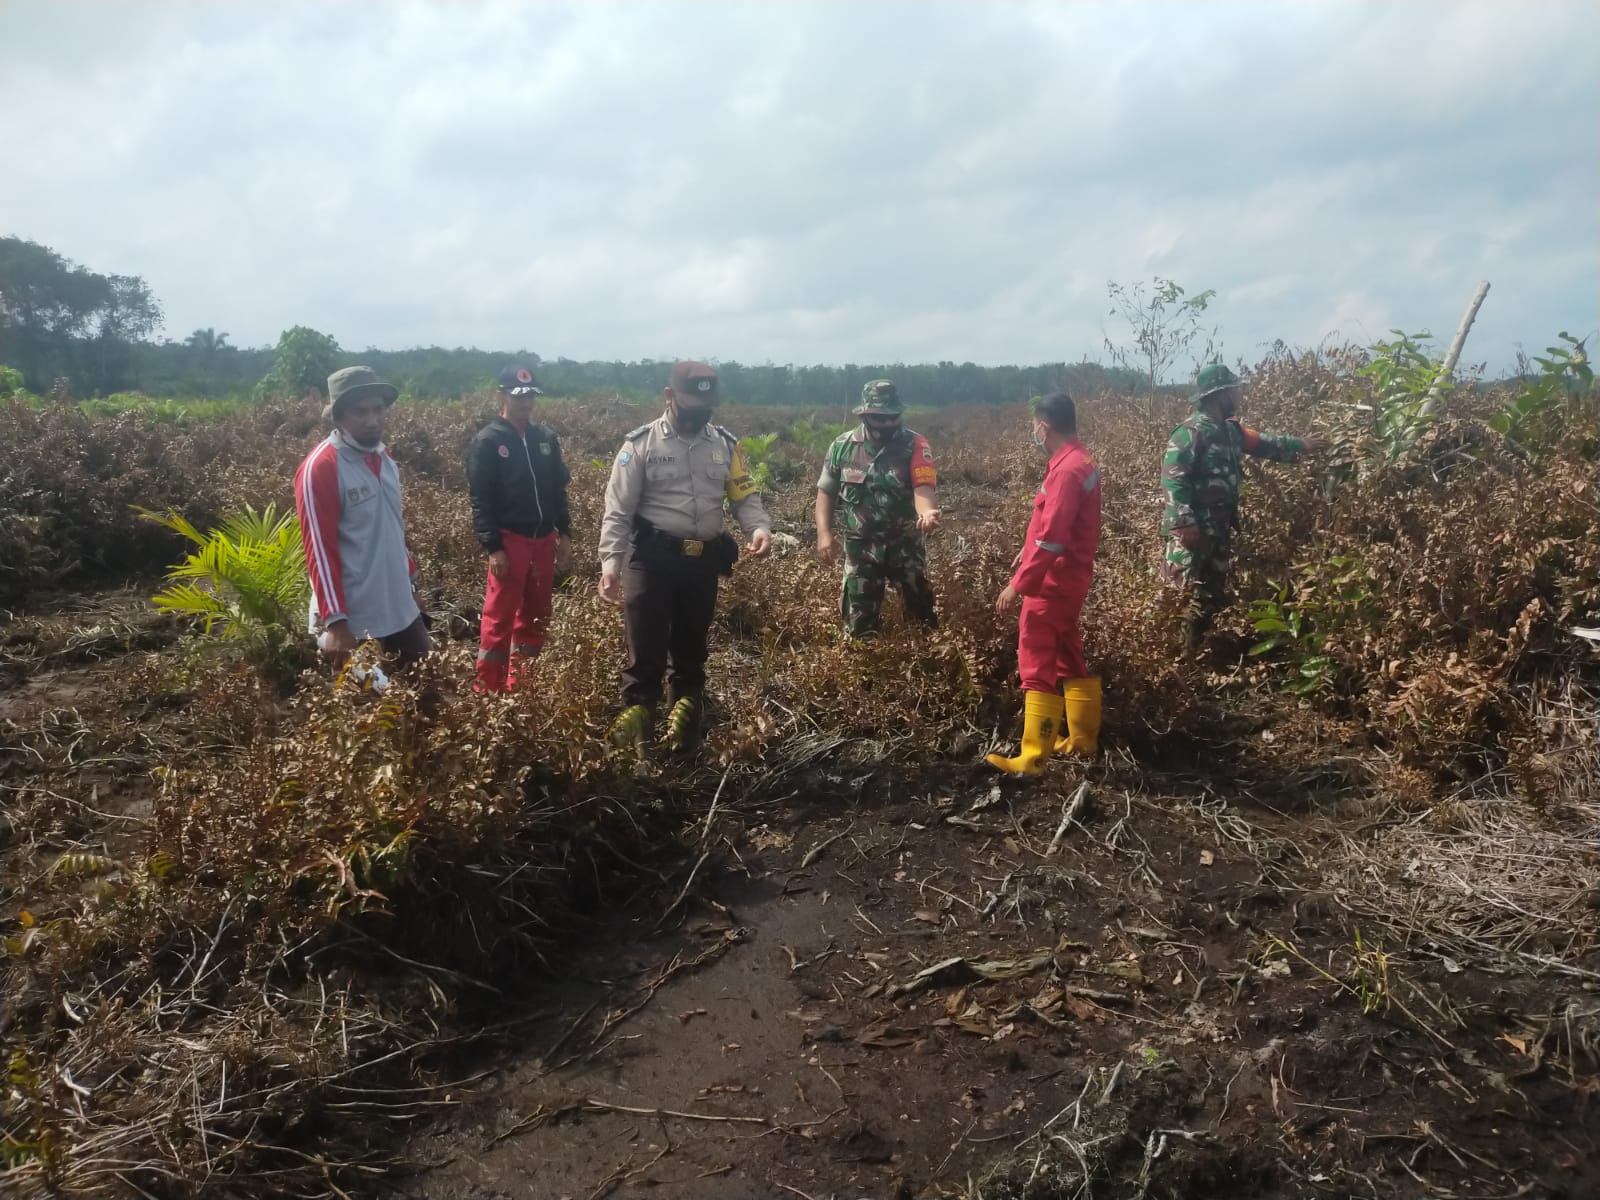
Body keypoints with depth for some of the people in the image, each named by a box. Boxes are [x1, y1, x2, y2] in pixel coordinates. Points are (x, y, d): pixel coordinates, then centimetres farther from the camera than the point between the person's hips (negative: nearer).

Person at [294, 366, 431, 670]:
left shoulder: (384, 458, 9)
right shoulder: (321, 468, -14)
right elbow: (319, 548, -17)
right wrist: (335, 621, -20)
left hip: (402, 612, 8)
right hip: (354, 623, -8)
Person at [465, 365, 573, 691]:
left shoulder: (545, 437, 11)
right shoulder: (487, 441, -5)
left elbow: (559, 489, 15)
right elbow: (480, 500, -9)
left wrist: (565, 534, 8)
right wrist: (493, 548, -15)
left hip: (544, 539, 6)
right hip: (509, 540, -5)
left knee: (536, 616, 11)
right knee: (499, 618, -4)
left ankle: (521, 685, 22)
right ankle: (489, 691, 4)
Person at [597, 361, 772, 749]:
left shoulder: (725, 444, 6)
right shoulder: (641, 443, -5)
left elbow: (745, 495, 8)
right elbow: (617, 511, -7)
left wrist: (759, 527, -14)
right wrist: (610, 564, -16)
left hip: (704, 559, 4)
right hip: (652, 557, -3)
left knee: (691, 644, 16)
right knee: (645, 644, -2)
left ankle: (686, 707, 31)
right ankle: (637, 709, 11)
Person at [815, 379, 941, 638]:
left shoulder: (915, 444, -10)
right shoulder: (843, 446, -2)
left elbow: (923, 486, -23)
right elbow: (826, 492, 6)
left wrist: (926, 511, -46)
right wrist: (824, 533, -8)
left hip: (906, 545, -1)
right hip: (861, 548, 1)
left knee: (924, 615, 11)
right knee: (858, 622, 8)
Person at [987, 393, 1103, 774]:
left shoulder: (1067, 469, -22)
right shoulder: (1077, 461, 10)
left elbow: (1052, 539, -27)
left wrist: (1018, 584, -26)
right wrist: (1028, 550, 25)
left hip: (1052, 583, -10)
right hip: (1066, 579, 10)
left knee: (1038, 667, -5)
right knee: (1067, 660, 18)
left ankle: (1033, 758, 0)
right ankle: (1083, 740, 28)